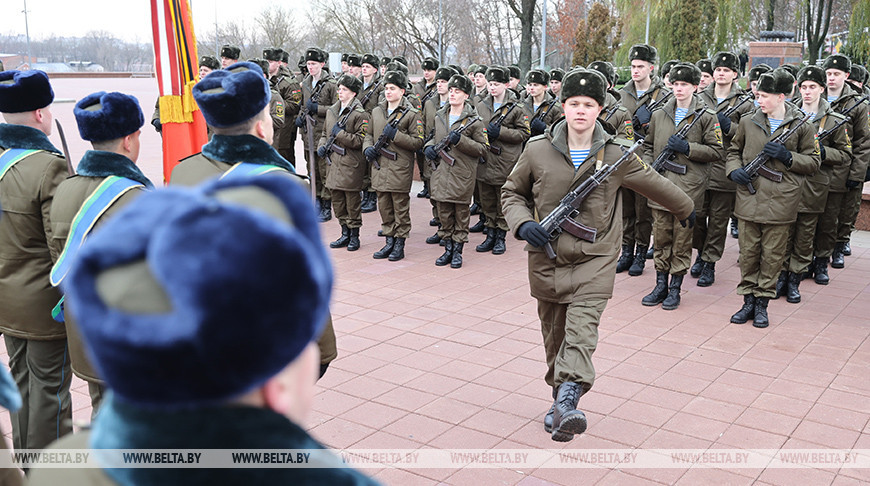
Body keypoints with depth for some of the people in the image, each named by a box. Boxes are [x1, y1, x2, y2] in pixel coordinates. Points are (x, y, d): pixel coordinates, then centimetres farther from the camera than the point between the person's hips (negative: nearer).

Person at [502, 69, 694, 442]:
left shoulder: (616, 155, -1)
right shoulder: (538, 150, -1)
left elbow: (655, 185, 16)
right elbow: (512, 193, 12)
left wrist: (687, 210, 30)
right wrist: (522, 224, -8)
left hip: (595, 261, -2)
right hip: (547, 259, 2)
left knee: (582, 329, -19)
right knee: (554, 334, 11)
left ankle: (567, 402, -31)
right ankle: (560, 400, 26)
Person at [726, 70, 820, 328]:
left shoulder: (802, 127, 0)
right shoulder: (748, 122, 6)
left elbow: (813, 162, 4)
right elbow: (734, 150, 19)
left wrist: (786, 156, -12)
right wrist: (734, 170, -1)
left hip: (780, 201, -2)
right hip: (748, 198, 2)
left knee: (772, 255, 5)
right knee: (748, 252, 7)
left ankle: (762, 303, 16)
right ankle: (748, 300, 19)